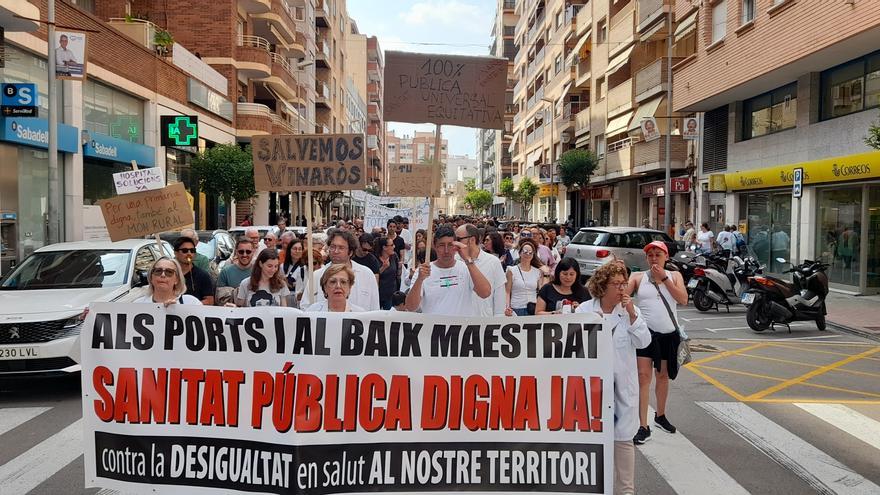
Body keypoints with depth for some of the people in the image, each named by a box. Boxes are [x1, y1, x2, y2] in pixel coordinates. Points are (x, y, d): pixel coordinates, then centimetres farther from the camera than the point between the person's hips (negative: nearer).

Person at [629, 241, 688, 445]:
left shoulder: (674, 276, 7)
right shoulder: (638, 277, 1)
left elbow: (683, 299, -8)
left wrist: (664, 278, -13)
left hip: (669, 334, 3)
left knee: (663, 376, 17)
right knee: (644, 376, -10)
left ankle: (660, 416, 38)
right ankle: (643, 427, -8)